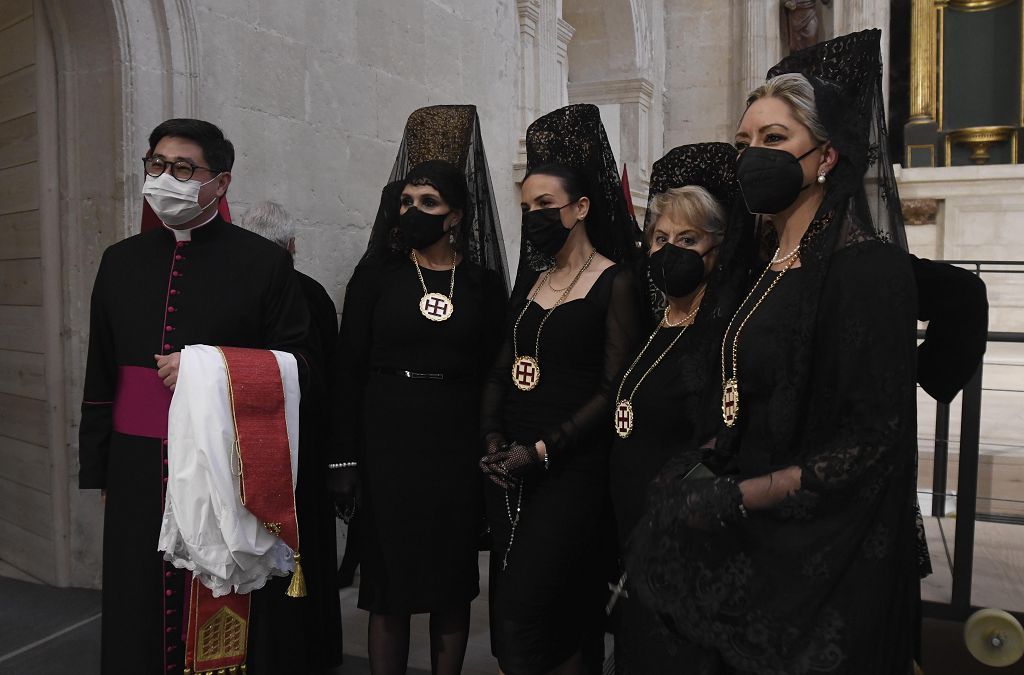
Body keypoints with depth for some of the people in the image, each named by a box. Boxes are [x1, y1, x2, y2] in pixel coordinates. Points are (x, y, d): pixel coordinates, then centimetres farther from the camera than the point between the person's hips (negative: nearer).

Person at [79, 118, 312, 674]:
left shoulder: (263, 262, -2)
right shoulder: (120, 261, 11)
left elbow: (297, 364, 0)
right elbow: (100, 377, 16)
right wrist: (97, 471, 16)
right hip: (138, 476, 4)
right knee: (138, 617, 10)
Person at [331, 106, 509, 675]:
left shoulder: (485, 282, 3)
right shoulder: (376, 273, 1)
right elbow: (349, 370, -1)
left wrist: (492, 455, 0)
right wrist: (347, 459, -5)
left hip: (456, 443, 1)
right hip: (388, 440, -1)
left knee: (453, 583, 11)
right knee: (389, 584, 7)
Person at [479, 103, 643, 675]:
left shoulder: (616, 282, -5)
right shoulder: (531, 278, 14)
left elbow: (613, 388, -10)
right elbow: (502, 367, 13)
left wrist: (542, 449, -14)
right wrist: (493, 439, -2)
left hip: (573, 467, -6)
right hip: (510, 468, 6)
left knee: (521, 618, -8)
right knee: (510, 609, 11)